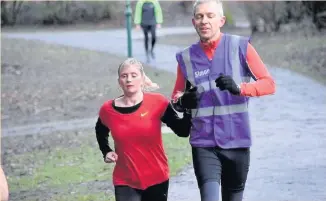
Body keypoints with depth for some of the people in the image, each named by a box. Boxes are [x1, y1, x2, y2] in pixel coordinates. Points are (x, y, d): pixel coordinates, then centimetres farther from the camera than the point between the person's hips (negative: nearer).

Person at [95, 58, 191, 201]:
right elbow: (100, 131, 20)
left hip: (156, 179, 0)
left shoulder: (157, 103, -9)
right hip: (125, 182, 0)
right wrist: (106, 151, 6)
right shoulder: (108, 110, -4)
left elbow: (182, 131, -9)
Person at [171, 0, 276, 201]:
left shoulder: (240, 47, -2)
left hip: (237, 141, 0)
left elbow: (269, 84, -2)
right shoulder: (186, 57, 5)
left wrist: (239, 88, -22)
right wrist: (182, 102, -9)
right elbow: (176, 96, 16)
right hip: (204, 144, 0)